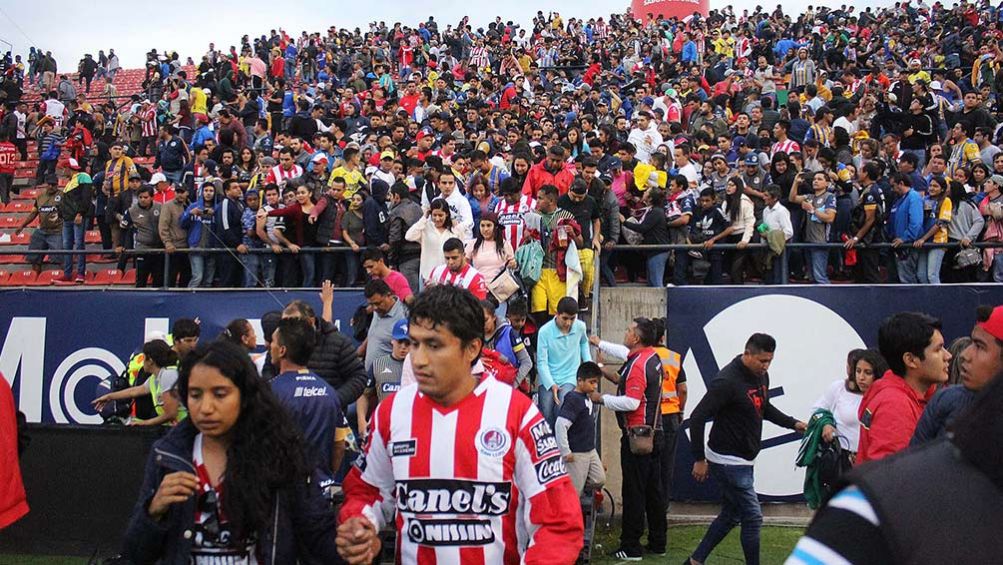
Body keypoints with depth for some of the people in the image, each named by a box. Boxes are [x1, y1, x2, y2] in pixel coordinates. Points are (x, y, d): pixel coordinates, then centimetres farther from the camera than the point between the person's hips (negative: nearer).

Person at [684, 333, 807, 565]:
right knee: (753, 518, -4)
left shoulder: (761, 376, 5)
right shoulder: (727, 381, -23)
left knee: (731, 515, 16)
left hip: (743, 461, 9)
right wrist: (699, 459, -20)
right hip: (728, 461, -9)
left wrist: (793, 423, 11)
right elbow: (697, 418, -22)